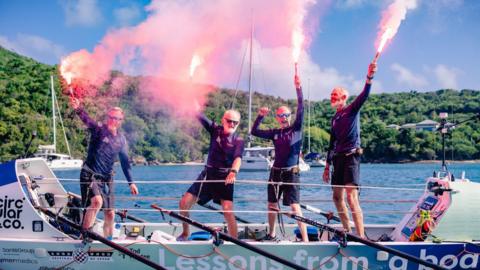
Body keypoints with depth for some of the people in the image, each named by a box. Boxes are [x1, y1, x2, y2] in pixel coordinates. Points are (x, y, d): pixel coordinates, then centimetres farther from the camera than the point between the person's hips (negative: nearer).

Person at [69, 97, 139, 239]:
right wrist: (78, 109, -49)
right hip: (90, 174, -6)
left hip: (107, 178, 6)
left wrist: (131, 182, 13)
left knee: (110, 214, 7)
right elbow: (87, 120, -28)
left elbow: (125, 161, 15)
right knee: (97, 201, -30)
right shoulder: (98, 129, -7)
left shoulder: (121, 139, 7)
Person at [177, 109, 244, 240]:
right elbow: (199, 116, -7)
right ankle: (185, 233, 21)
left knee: (228, 211, -19)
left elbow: (238, 158, -22)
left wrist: (233, 172, -43)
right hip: (207, 174, 4)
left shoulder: (238, 141, -5)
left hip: (225, 177, -3)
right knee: (184, 203, -1)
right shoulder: (215, 130, 3)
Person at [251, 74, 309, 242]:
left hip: (291, 173, -5)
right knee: (271, 205, 12)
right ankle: (271, 234, 28)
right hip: (276, 171, 5)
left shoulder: (296, 129, 0)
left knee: (295, 206, -14)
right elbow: (255, 132, 13)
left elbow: (301, 109, -11)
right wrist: (260, 116, 1)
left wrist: (298, 88, -16)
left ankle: (305, 239, -14)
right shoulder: (275, 133, 10)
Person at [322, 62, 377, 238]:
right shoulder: (335, 118, 19)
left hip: (351, 156, -8)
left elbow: (363, 95, -20)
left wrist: (369, 77, -36)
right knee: (337, 197, 10)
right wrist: (327, 165, 21)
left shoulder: (352, 110, -1)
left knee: (351, 197, -18)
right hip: (338, 158, 8)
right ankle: (347, 232, 22)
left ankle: (361, 236, -20)